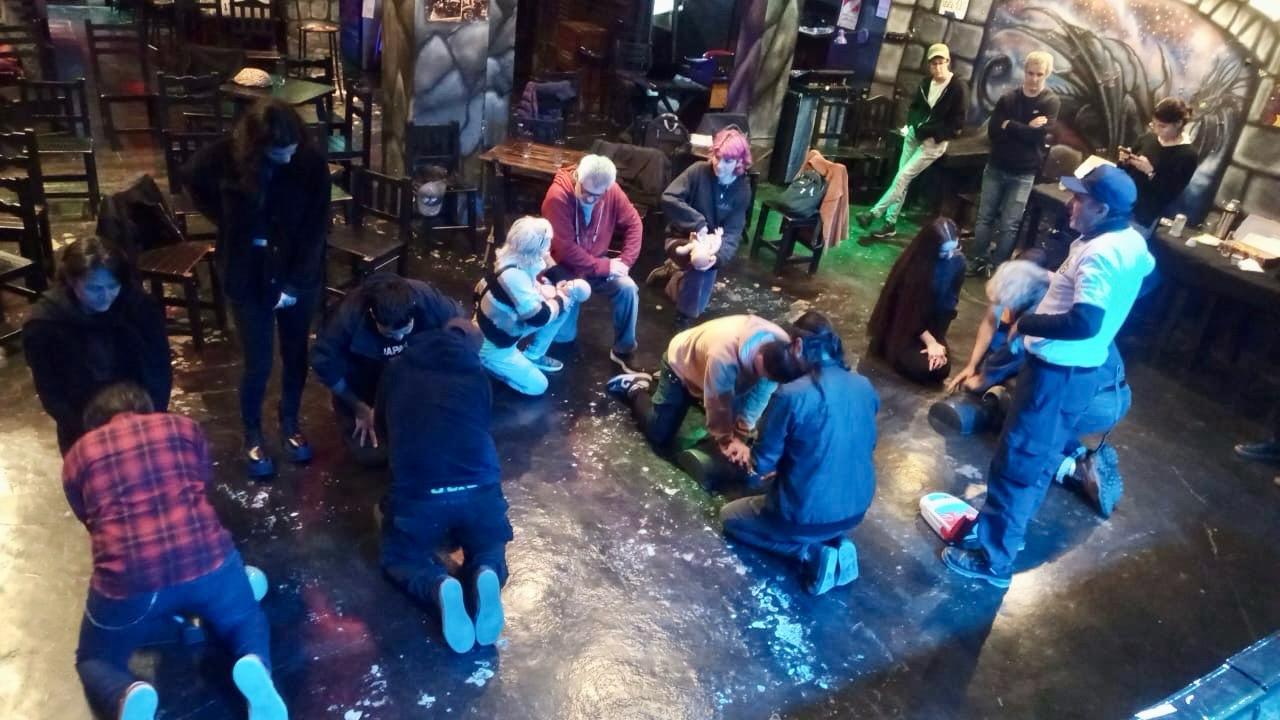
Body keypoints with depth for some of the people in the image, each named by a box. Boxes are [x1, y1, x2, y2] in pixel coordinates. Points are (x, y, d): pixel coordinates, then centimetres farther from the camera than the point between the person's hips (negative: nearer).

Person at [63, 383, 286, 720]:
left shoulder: (77, 456, 18)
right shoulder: (184, 427, 18)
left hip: (127, 579, -1)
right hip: (208, 560, 1)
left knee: (95, 661, 27)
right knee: (247, 621, 29)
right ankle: (255, 666, -7)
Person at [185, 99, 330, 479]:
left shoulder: (312, 165, -18)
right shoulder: (223, 158, -17)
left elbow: (316, 232, -13)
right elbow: (194, 182, 7)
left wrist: (294, 285, -15)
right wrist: (230, 224, -2)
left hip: (299, 278, 1)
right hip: (248, 277, -1)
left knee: (295, 356, 16)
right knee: (258, 364, 5)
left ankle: (290, 423, 41)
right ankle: (252, 435, 30)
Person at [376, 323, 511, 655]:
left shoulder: (397, 369, 16)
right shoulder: (477, 374, 16)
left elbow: (383, 425, 31)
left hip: (416, 490, -1)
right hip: (480, 487, 1)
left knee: (399, 558, 25)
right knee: (489, 547, 28)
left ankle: (440, 586, -8)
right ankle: (486, 575, -8)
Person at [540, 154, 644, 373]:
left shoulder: (612, 192, -13)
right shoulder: (558, 196, -26)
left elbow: (633, 224, -1)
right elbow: (565, 250, -27)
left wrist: (626, 261, -14)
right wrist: (605, 267, -24)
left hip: (598, 264, 4)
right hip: (564, 266, -4)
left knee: (628, 289, -23)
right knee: (563, 336, -11)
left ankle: (624, 350, -4)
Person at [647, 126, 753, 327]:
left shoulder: (742, 190, -9)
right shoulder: (699, 171, -17)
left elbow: (733, 233, -14)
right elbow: (668, 198, -26)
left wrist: (717, 257, -33)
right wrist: (698, 223, -31)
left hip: (712, 242, 4)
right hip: (681, 239, -4)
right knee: (700, 259, -34)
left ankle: (673, 270, 32)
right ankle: (685, 317, -15)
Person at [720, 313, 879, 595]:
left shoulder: (790, 394, -22)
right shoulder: (864, 387, -3)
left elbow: (762, 465, -14)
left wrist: (757, 470, 12)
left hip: (809, 514, -6)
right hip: (857, 508, 6)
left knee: (729, 516, 21)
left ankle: (811, 552, 2)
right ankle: (837, 543, 10)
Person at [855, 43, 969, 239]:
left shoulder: (958, 88, -14)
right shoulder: (926, 83, 4)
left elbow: (957, 125, -14)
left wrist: (930, 133, -19)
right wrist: (914, 125, -4)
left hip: (934, 142, -6)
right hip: (914, 135, 6)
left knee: (903, 177, -12)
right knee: (902, 179, 5)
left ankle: (874, 214, -8)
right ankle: (890, 223, 11)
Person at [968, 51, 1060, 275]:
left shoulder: (1050, 102, -5)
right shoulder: (1008, 98, 3)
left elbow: (1037, 135, -18)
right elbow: (992, 130, -8)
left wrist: (1009, 126, -12)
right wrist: (1024, 129, -16)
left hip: (1023, 174, -3)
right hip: (995, 167, 3)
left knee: (1009, 224, -3)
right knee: (985, 217, 6)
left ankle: (997, 266, 7)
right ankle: (978, 260, 18)